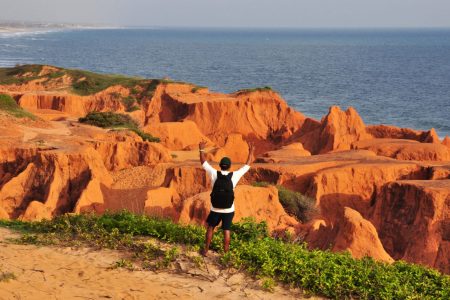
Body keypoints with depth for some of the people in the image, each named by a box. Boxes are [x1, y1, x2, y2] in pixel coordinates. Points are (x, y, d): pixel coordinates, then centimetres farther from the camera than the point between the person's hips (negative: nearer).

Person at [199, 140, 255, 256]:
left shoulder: (214, 174, -14)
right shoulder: (234, 176, -13)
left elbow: (203, 163, 0)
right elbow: (247, 166, 0)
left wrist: (201, 149, 11)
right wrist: (251, 152, 10)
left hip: (215, 210, 0)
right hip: (229, 210, 0)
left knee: (210, 228, 18)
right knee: (226, 230, 12)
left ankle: (206, 250, 23)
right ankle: (225, 253, 17)